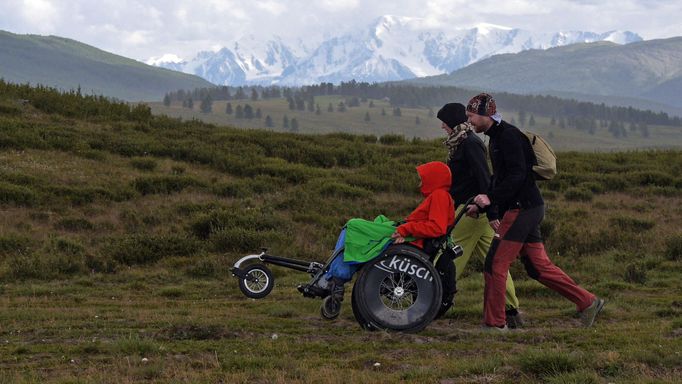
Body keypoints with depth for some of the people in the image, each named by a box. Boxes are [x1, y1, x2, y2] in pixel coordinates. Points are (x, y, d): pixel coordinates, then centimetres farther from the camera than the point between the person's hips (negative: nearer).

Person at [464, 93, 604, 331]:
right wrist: (480, 206, 15)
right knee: (538, 266, 11)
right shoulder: (497, 137, 19)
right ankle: (587, 302, 13)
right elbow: (500, 178, 25)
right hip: (527, 209, 10)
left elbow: (517, 175, -22)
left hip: (522, 209, -10)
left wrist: (491, 198, -25)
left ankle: (494, 323, -1)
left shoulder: (508, 135, -12)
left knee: (495, 264, -7)